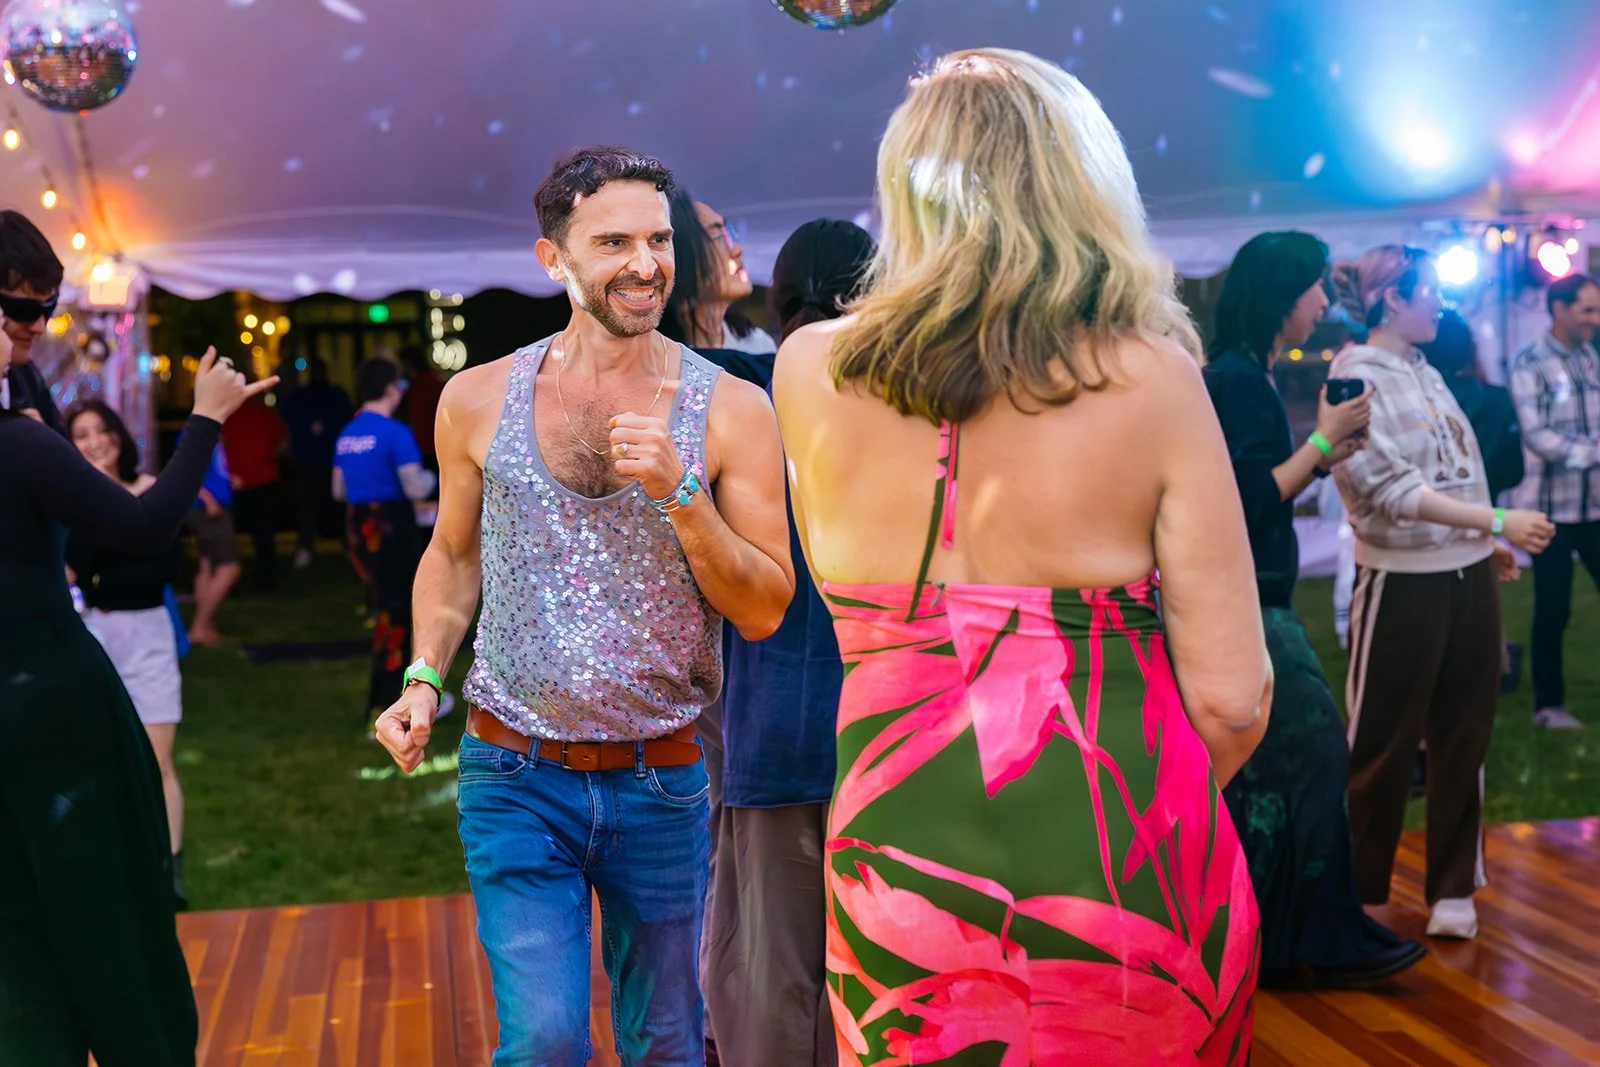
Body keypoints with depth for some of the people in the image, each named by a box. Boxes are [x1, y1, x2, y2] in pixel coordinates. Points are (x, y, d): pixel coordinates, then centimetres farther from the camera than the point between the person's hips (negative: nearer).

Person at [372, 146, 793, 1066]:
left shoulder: (731, 410, -5)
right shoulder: (478, 400, 0)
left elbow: (766, 610, -6)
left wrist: (679, 492, -19)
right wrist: (424, 680, 0)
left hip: (663, 783, 1)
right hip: (517, 780, 0)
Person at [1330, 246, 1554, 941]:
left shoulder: (1426, 372, 12)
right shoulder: (1357, 376, -13)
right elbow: (1391, 488, -20)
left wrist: (1490, 545, 14)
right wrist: (1497, 522, -23)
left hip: (1469, 575, 7)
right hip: (1405, 583, -7)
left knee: (1462, 737, 12)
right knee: (1384, 746, 2)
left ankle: (1452, 887, 24)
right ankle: (1356, 893, 17)